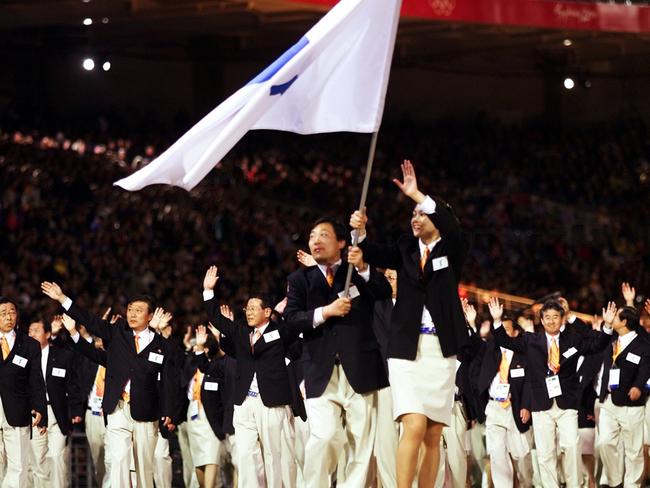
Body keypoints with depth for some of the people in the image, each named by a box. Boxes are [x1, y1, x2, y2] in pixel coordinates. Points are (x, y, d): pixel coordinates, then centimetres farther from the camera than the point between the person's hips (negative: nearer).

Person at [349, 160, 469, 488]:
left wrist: (418, 195, -23)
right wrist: (360, 232, -23)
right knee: (414, 427, -17)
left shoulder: (452, 251, 5)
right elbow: (376, 256, -4)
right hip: (407, 348, -1)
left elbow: (452, 228, -16)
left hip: (441, 350, 1)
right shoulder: (406, 250, 12)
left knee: (433, 435, 4)